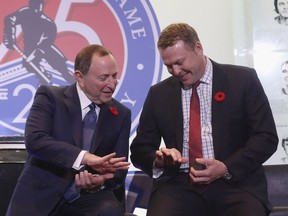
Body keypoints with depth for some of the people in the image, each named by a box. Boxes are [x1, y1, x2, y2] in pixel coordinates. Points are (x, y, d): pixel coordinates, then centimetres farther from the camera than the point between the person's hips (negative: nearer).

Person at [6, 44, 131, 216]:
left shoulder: (121, 114, 7)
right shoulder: (50, 97, -3)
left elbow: (118, 169, 6)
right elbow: (34, 140, -21)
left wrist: (100, 181, -18)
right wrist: (85, 157, -33)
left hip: (89, 197, 2)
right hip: (41, 196, -2)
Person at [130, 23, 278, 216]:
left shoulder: (242, 80, 4)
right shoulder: (158, 93, 12)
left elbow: (267, 137, 0)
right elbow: (140, 149, 15)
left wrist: (226, 168, -14)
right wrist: (158, 160, -8)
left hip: (235, 182, -1)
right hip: (179, 185, 1)